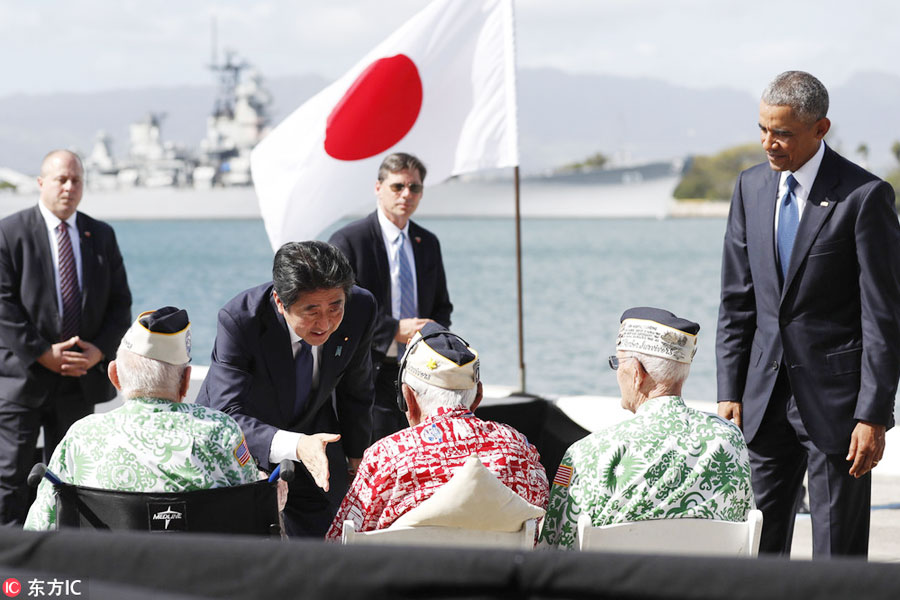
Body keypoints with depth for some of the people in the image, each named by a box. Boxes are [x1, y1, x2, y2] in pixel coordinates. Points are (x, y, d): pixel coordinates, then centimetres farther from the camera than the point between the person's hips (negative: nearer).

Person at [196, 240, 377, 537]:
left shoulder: (360, 308, -22)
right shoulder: (239, 318, -35)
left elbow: (356, 391, -2)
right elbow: (228, 416, -40)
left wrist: (355, 456, 11)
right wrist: (295, 446, -56)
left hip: (313, 432, 3)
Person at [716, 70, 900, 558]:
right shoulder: (751, 188, 7)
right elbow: (737, 301, 11)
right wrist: (730, 391, 5)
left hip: (835, 398, -5)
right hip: (766, 397, 5)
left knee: (838, 555, 1)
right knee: (758, 543, 7)